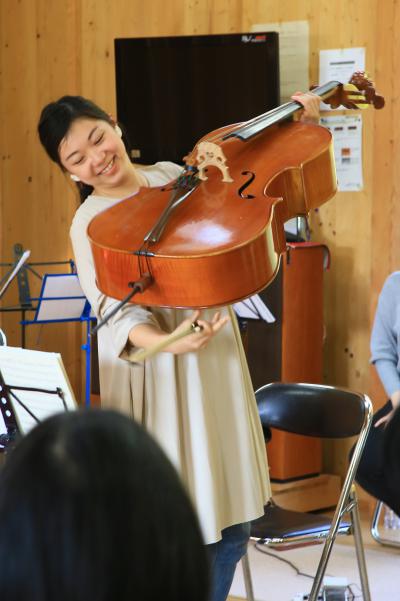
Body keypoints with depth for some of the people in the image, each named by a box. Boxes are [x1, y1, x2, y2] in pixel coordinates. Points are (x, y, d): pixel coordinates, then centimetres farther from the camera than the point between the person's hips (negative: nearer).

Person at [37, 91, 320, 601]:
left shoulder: (172, 175, 6)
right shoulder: (91, 223, -8)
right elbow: (119, 311, -20)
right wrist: (167, 342, -39)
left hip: (217, 361, 5)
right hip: (160, 383, -5)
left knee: (231, 527, 10)